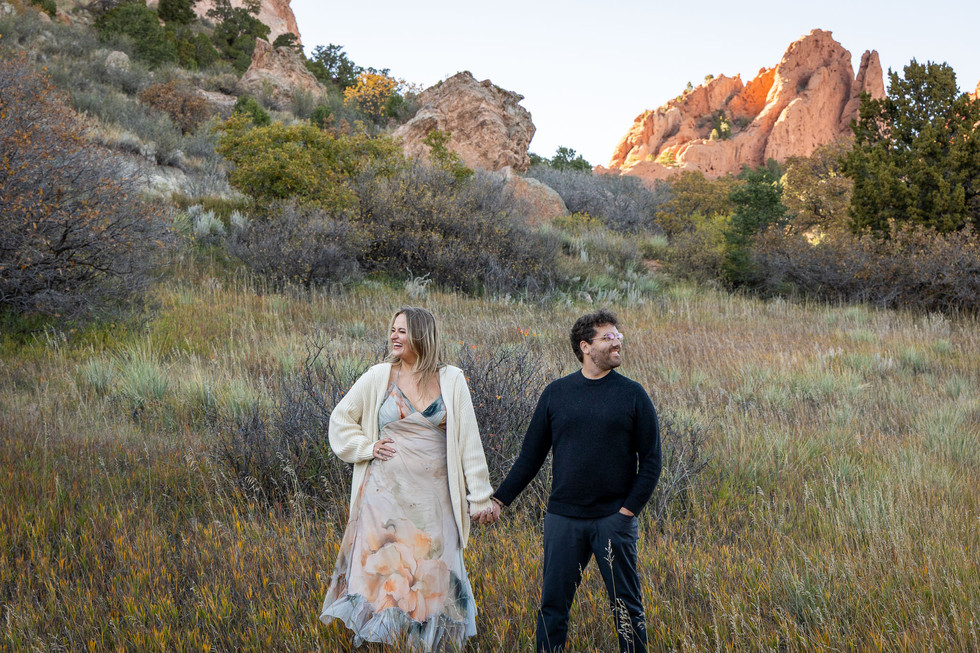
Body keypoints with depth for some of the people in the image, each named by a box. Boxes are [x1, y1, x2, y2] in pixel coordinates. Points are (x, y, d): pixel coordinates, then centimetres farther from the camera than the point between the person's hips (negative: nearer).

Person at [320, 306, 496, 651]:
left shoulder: (451, 380, 2)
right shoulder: (379, 377, 2)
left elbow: (468, 438, 2)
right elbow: (341, 418, 14)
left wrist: (479, 493, 0)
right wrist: (367, 447, 0)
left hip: (433, 497, 0)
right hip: (387, 492, 0)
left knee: (433, 573, 4)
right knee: (383, 569, 1)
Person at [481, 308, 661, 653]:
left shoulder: (632, 395, 1)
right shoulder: (556, 393, 6)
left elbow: (651, 460, 1)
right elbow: (531, 456, 11)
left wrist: (628, 510, -7)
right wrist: (499, 499, 6)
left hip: (614, 519, -1)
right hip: (564, 518, 2)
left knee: (627, 606, 5)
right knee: (553, 604, 6)